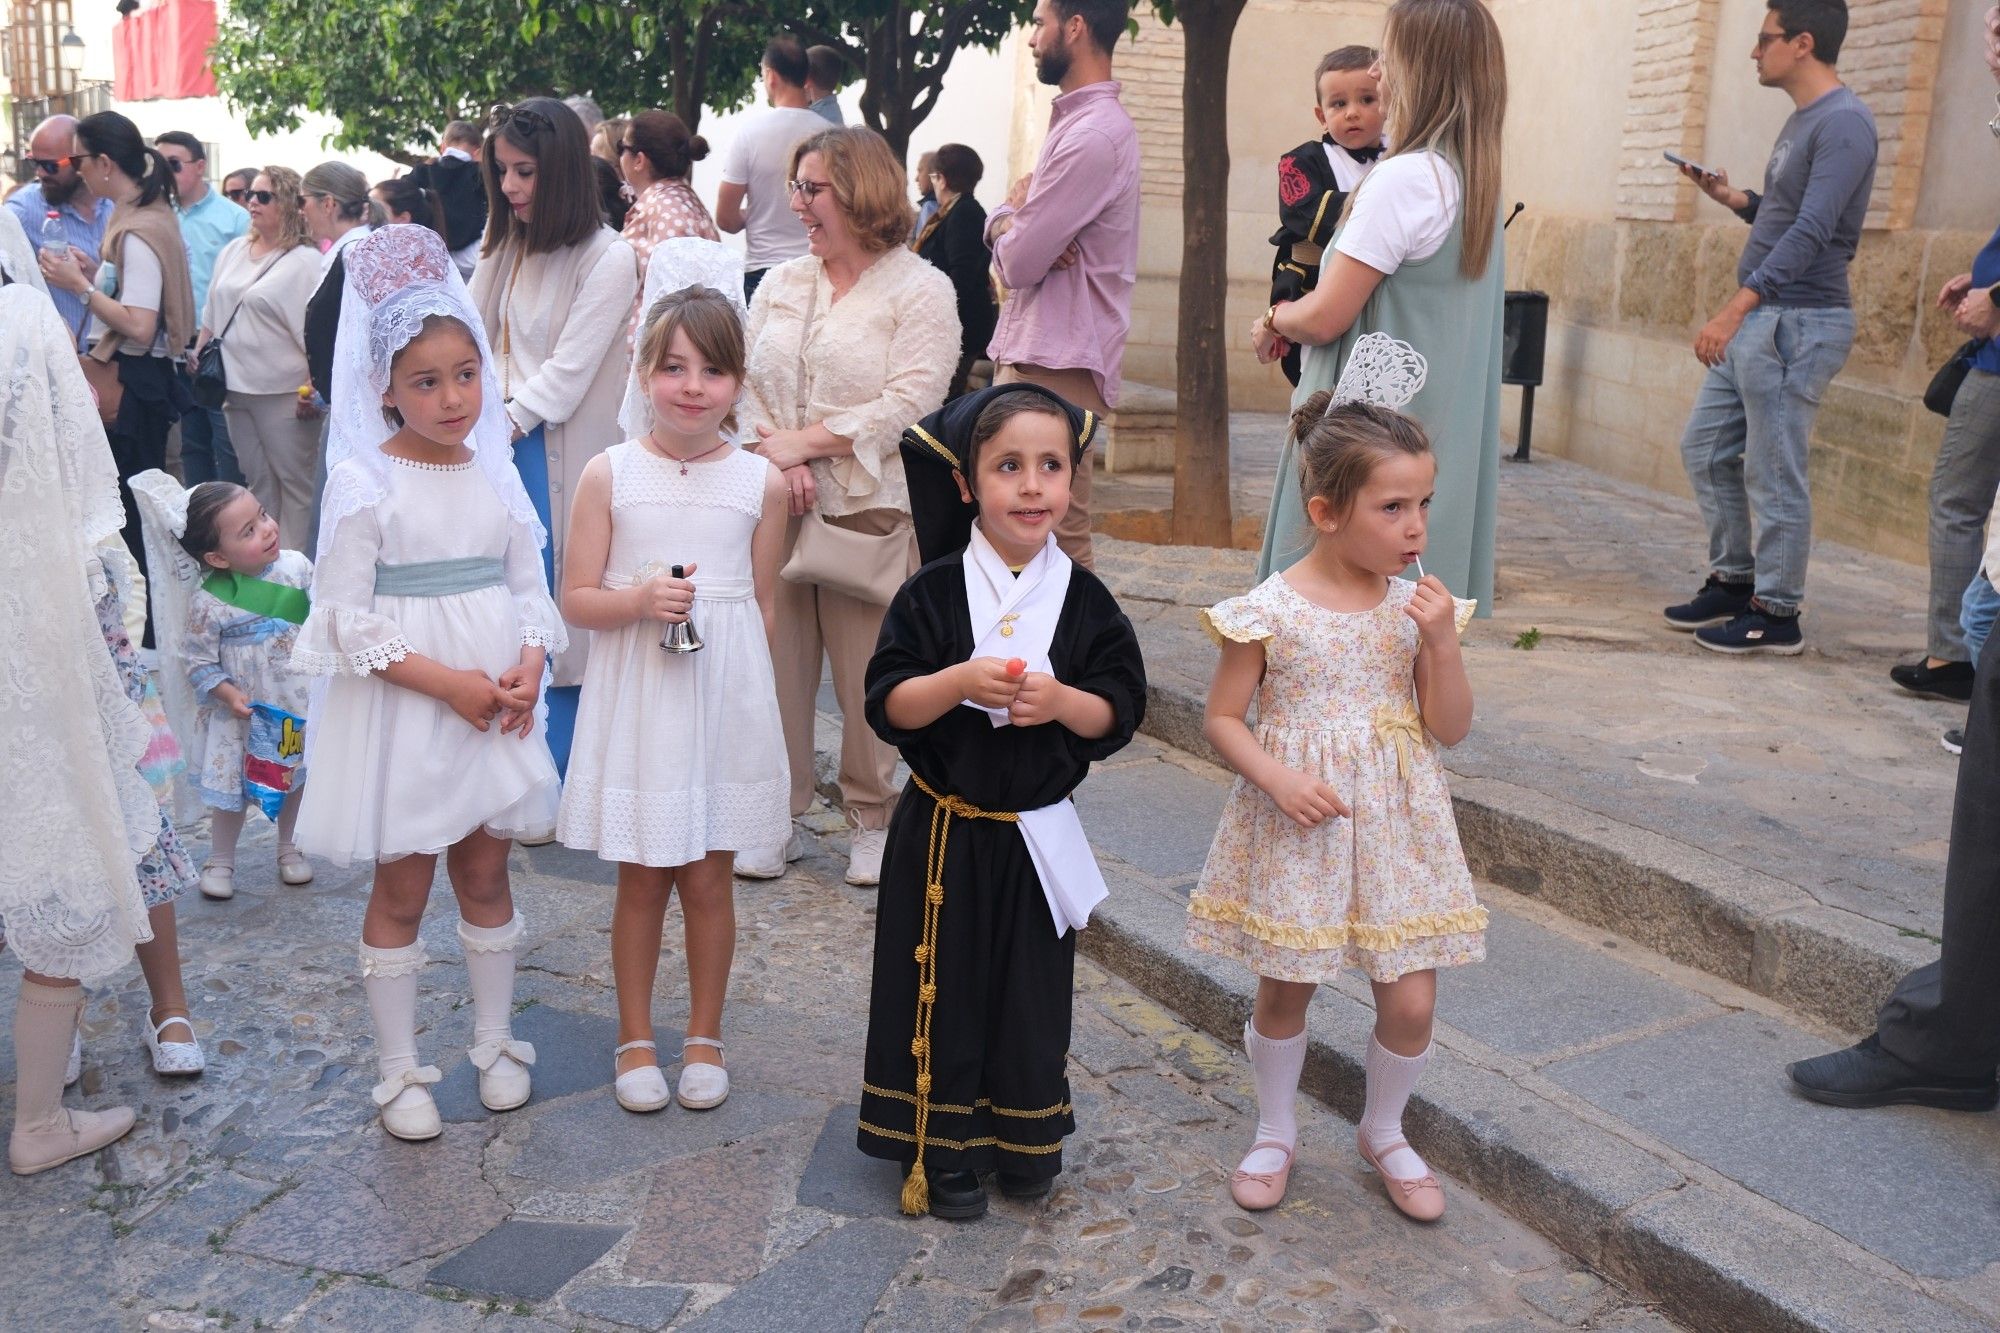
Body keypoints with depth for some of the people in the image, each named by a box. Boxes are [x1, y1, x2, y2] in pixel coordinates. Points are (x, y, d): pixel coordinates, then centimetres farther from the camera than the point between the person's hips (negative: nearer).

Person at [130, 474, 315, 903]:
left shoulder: (295, 567, -12)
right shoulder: (208, 602, -22)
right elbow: (197, 661, -13)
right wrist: (229, 694, -23)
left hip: (296, 701, 3)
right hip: (241, 709, -3)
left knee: (295, 775, 19)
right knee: (231, 786, 9)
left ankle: (289, 848, 41)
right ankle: (220, 861, 31)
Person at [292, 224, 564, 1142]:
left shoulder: (495, 474, 3)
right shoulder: (364, 483, -11)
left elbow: (530, 586, 6)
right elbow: (346, 618, -14)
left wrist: (528, 664, -13)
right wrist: (446, 681, -19)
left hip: (494, 707, 4)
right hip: (400, 713, -4)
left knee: (485, 873, 15)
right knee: (401, 888, 8)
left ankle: (496, 1041, 32)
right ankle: (399, 1071, 22)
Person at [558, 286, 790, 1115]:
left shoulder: (762, 483, -1)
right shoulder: (609, 475, -5)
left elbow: (763, 605, 7)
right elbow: (577, 599, -3)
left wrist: (750, 695, 8)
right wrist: (640, 599, -21)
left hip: (726, 704, 1)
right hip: (636, 704, -1)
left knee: (708, 877, 11)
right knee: (641, 881, 10)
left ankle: (705, 1037, 29)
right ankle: (635, 1038, 28)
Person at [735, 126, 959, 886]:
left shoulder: (920, 290, -1)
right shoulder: (781, 284, 15)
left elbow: (908, 402, -12)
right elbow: (748, 384, 8)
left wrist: (804, 442, -13)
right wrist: (775, 459, -10)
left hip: (868, 512, -4)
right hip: (774, 508, 4)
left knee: (868, 678, 3)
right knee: (775, 667, 5)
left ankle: (872, 821, 19)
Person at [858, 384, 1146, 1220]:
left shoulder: (1084, 600, -3)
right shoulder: (934, 592, -8)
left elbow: (1121, 712, -2)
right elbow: (887, 704, -11)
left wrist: (1061, 701, -21)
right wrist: (960, 683, -27)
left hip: (1037, 835, 2)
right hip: (944, 830, -1)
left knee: (1031, 989, 12)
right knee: (941, 987, 7)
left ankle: (1023, 1137, 33)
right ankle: (940, 1147, 24)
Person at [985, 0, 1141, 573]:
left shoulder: (1093, 134, -16)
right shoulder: (1076, 120, 18)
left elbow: (1017, 262, -18)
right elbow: (998, 225, 18)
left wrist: (1010, 219, 5)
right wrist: (1013, 222, -7)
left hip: (1055, 368, -11)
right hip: (1029, 353, 11)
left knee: (1058, 541, -7)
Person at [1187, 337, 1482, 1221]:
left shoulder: (1419, 605, -3)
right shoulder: (1270, 610, -12)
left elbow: (1451, 729, -1)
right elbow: (1222, 721, -6)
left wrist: (1441, 640, -15)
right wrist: (1278, 779, -21)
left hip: (1395, 828, 3)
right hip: (1297, 831, -2)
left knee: (1411, 1002, 5)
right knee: (1284, 991, 13)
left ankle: (1384, 1132, 32)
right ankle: (1276, 1132, 36)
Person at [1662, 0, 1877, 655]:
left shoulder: (1843, 123, -14)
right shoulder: (1801, 120, 16)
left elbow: (1810, 230, -24)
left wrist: (1736, 308, -31)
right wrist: (1730, 197, 10)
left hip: (1797, 324, -10)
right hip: (1754, 320, 10)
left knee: (1773, 475, -6)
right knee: (1705, 448, 14)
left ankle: (1775, 614, 4)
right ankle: (1734, 580, 25)